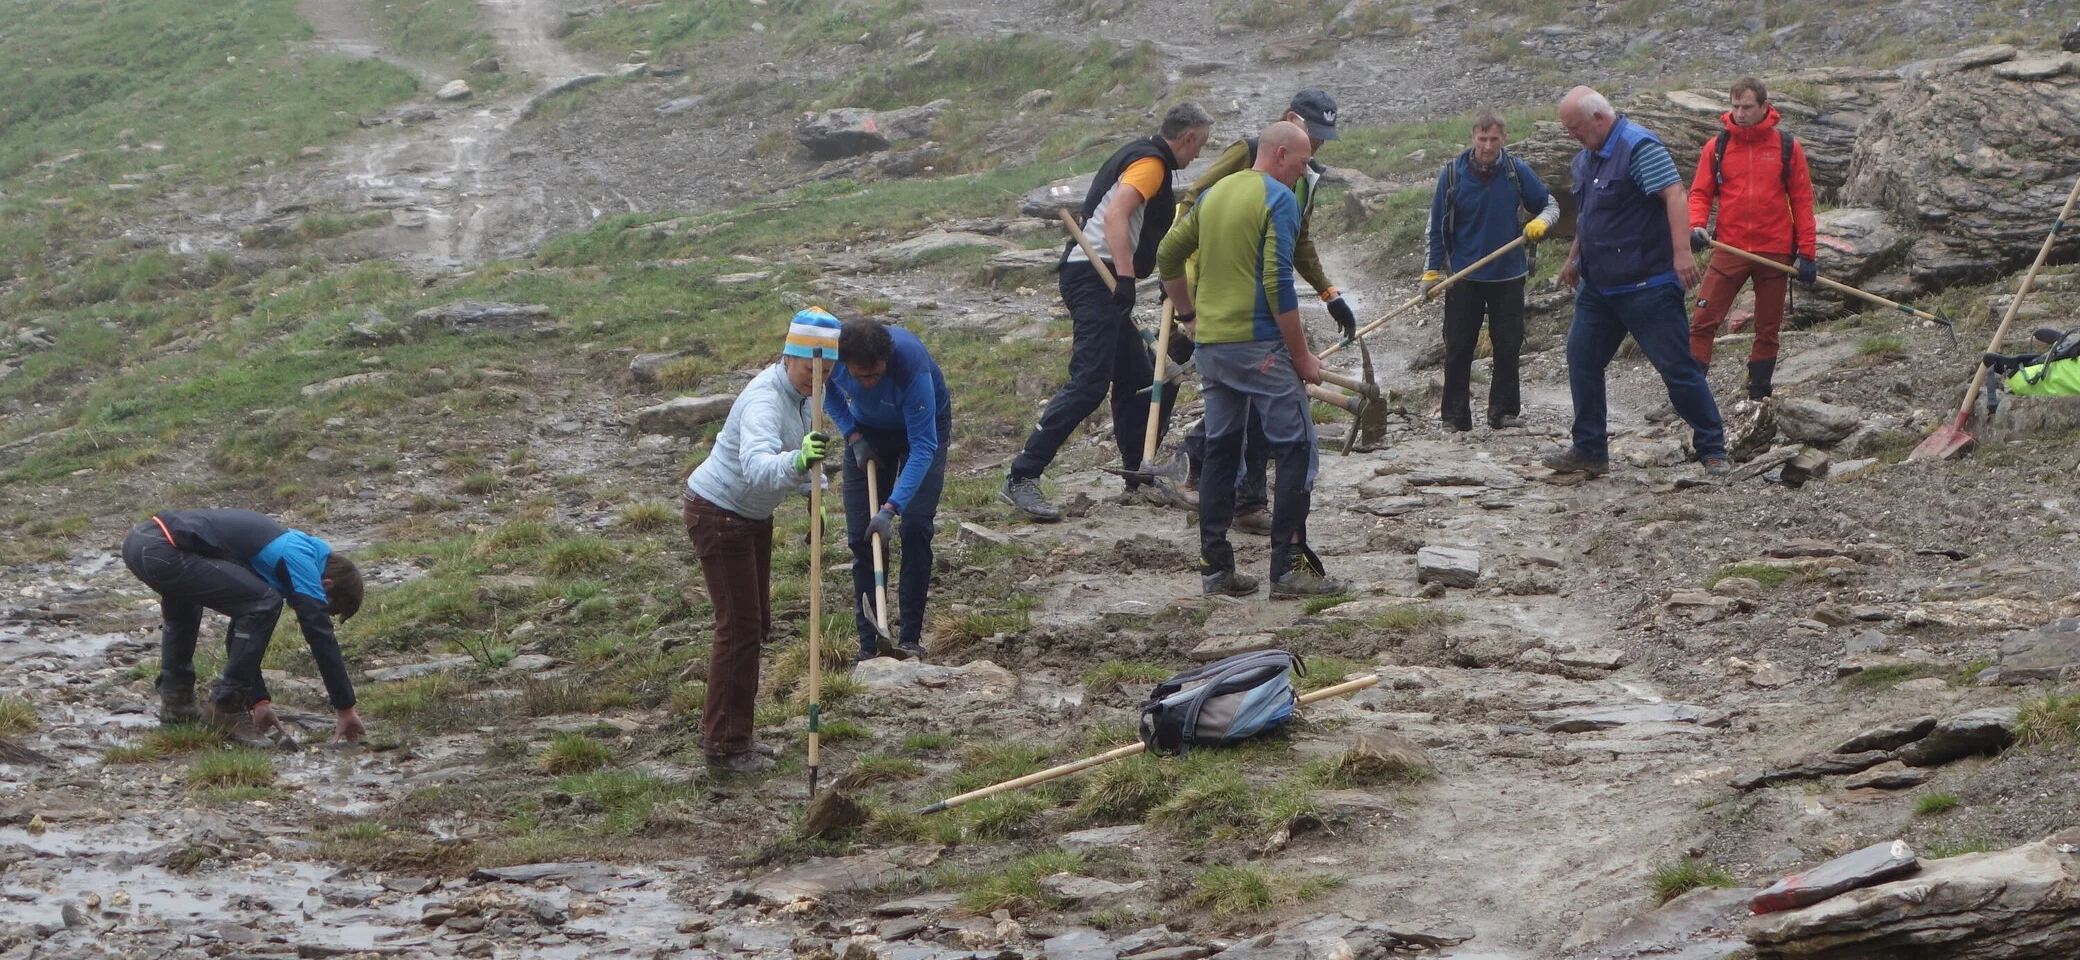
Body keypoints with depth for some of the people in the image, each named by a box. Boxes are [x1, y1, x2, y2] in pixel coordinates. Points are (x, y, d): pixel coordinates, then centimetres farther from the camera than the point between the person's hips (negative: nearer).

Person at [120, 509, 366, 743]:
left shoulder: (285, 550, 27)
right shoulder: (300, 561, 0)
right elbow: (321, 637, -2)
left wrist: (259, 700, 30)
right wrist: (345, 710, 3)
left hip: (139, 539, 10)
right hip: (161, 552, -10)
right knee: (265, 604, -7)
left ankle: (175, 701, 35)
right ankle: (225, 709, 2)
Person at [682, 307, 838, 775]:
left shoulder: (800, 394, -1)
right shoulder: (765, 400, -30)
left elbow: (798, 451, 20)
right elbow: (757, 466, -50)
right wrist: (798, 461, -67)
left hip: (753, 517, 10)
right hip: (718, 515, -10)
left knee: (755, 624, 15)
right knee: (739, 627, -7)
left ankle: (733, 733, 27)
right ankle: (723, 745, 1)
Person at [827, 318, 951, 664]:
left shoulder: (911, 362, -41)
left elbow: (923, 447, -38)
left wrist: (890, 508, -44)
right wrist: (853, 436, -15)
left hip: (924, 424, -3)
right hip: (867, 430, 3)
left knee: (915, 527, -14)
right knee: (861, 536, -3)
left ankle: (910, 638, -5)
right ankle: (870, 643, 2)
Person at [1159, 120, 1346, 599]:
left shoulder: (1215, 193, 14)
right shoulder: (1278, 199, -10)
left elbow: (1167, 257, 20)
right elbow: (1278, 283, -17)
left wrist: (1188, 315, 28)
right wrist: (1301, 354, -12)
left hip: (1209, 343, 8)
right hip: (1259, 344, -8)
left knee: (1220, 452, 14)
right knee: (1296, 448, -3)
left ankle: (1215, 567, 13)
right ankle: (1289, 567, -8)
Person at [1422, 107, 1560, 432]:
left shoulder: (1517, 172, -3)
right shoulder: (1452, 175, -7)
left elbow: (1550, 204, 9)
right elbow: (1437, 226, 1)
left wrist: (1541, 222, -14)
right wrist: (1433, 271, 0)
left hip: (1508, 274, 2)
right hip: (1464, 277, -1)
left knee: (1508, 347, 7)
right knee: (1458, 350, 1)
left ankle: (1504, 411, 18)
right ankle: (1455, 415, 8)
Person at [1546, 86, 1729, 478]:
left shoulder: (1639, 147, -15)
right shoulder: (1585, 159, 14)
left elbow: (1675, 196, -25)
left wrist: (1681, 252, -33)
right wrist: (1574, 259, 35)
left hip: (1647, 287, -9)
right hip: (1597, 287, 9)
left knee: (1677, 367, -6)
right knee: (1582, 361, 7)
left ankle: (1712, 451, 1)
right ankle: (1589, 452, 16)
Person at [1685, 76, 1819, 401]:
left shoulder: (1787, 148, 2)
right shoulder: (1717, 146, 3)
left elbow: (1802, 201, 4)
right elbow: (1700, 193, 5)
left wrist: (1806, 253, 0)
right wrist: (1696, 226, -15)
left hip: (1775, 253, 0)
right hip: (1729, 251, 0)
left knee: (1768, 330, 8)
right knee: (1702, 322, -9)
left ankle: (1758, 396, 18)